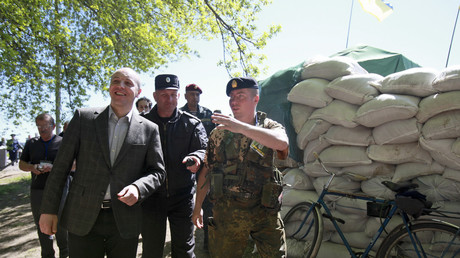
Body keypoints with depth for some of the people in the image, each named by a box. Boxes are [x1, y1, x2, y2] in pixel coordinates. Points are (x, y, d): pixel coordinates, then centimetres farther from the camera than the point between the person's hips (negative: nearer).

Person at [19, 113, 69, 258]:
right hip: (37, 191, 3)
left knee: (60, 224, 5)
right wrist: (32, 167, -8)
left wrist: (54, 167, -20)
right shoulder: (31, 143, 11)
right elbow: (21, 164, 15)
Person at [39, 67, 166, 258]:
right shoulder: (83, 117, 1)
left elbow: (157, 171, 2)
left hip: (125, 221, 1)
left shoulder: (149, 129, 0)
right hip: (83, 218, 0)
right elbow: (61, 166, 2)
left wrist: (138, 188, -17)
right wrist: (49, 209, 1)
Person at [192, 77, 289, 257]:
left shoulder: (269, 126, 0)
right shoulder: (220, 132, 4)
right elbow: (207, 170, 8)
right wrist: (197, 207, 7)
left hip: (265, 212, 0)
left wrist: (241, 127, -34)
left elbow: (282, 142, -25)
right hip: (226, 212, 1)